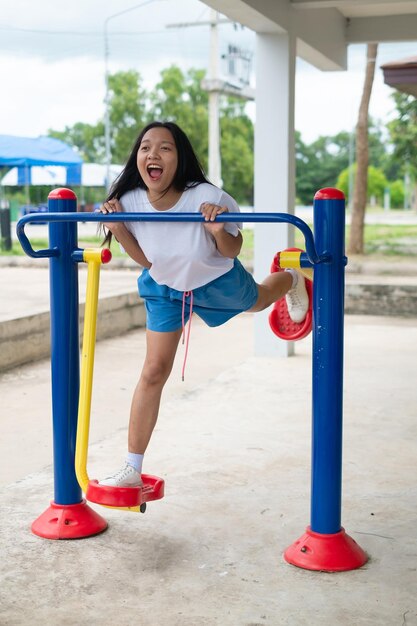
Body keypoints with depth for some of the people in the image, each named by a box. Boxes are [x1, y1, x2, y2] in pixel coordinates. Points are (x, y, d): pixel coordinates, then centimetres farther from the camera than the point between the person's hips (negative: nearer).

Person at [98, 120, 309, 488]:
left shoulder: (206, 198, -36)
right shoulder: (130, 202, -26)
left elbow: (232, 251, -20)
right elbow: (146, 260, -11)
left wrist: (219, 231, -41)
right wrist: (118, 229, -26)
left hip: (217, 281, -1)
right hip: (165, 287, 1)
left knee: (256, 302, 32)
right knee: (154, 371, -2)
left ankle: (290, 280, 71)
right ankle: (132, 470, 9)